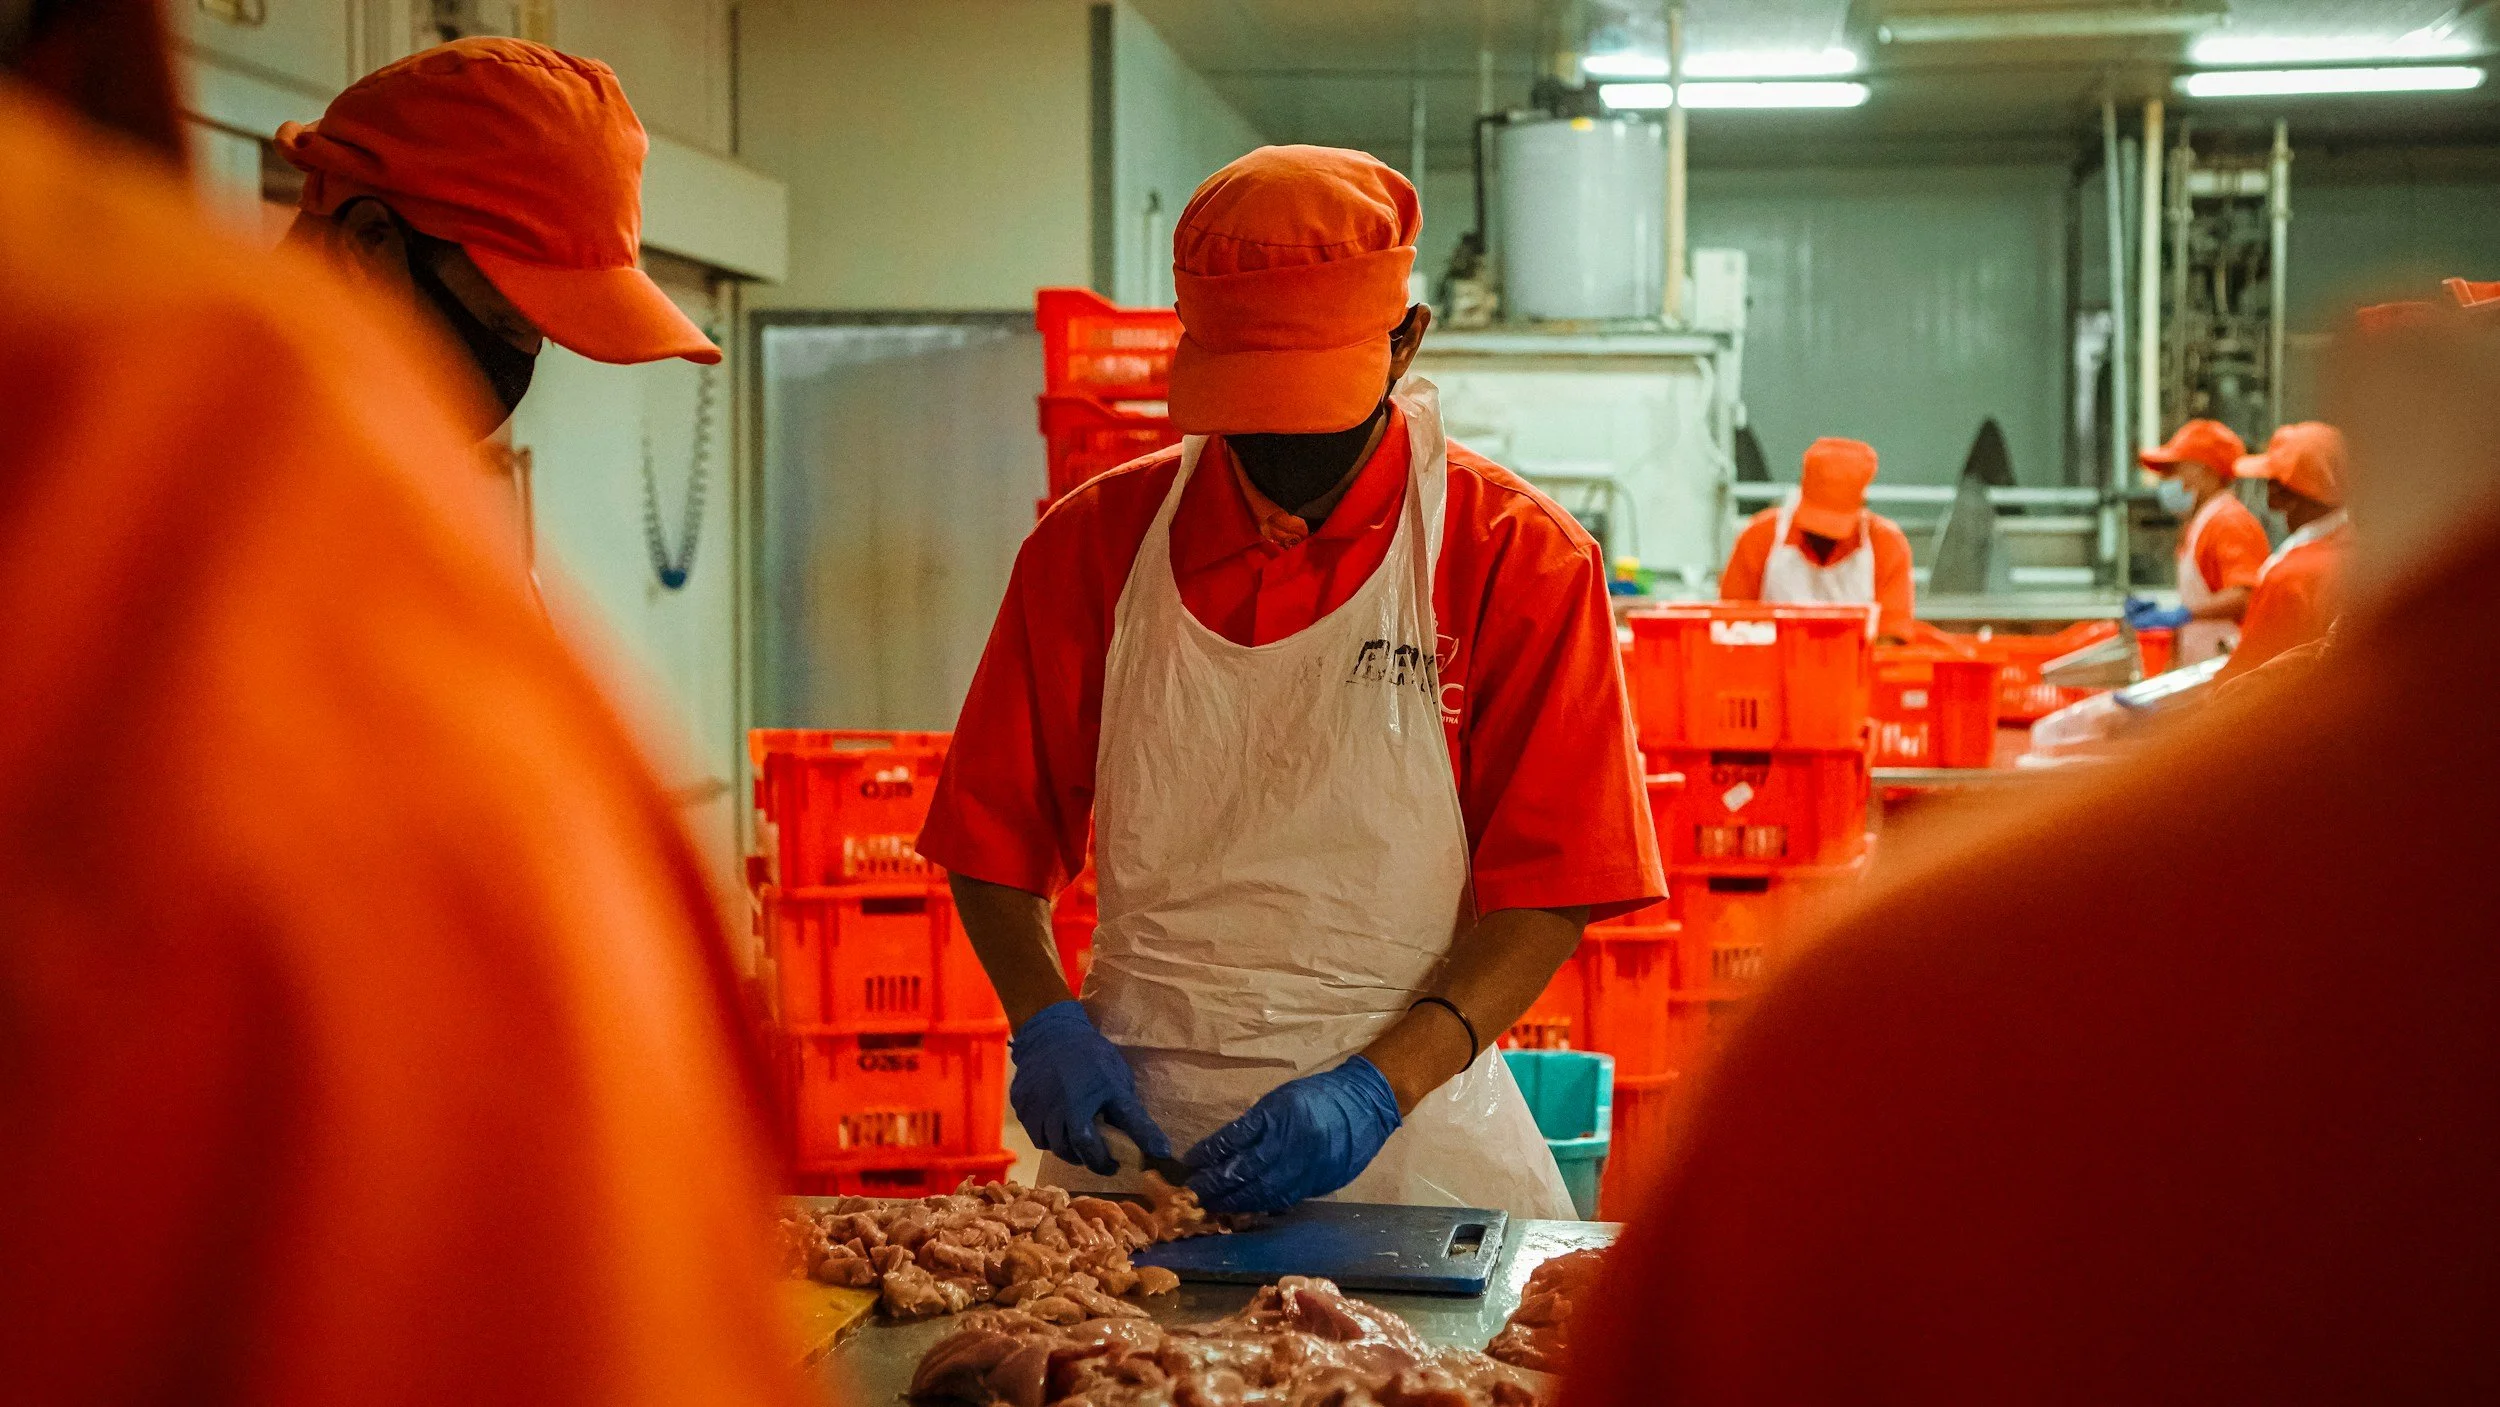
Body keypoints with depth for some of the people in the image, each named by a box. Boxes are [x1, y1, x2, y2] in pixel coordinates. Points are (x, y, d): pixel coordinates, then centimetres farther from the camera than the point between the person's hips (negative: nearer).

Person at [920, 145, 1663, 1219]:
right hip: (1132, 1131, 2)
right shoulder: (1094, 544, 5)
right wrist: (1046, 1023, -6)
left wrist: (1382, 1085, -16)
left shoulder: (1517, 559, -2)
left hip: (1408, 1149, -2)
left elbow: (1551, 887, -4)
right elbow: (999, 838, 12)